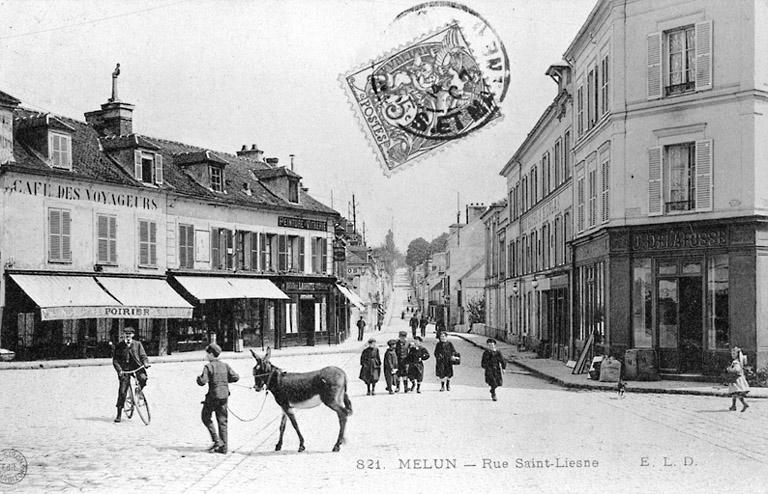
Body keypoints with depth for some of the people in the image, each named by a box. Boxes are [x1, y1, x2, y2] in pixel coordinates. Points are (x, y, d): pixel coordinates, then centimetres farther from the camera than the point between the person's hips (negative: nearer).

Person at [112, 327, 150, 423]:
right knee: (122, 391, -7)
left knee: (143, 378, -31)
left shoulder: (137, 344, 8)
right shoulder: (119, 346, 5)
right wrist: (119, 370, -15)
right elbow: (115, 360, 0)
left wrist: (146, 363, -15)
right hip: (125, 370, -1)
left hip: (137, 367, 1)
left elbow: (143, 355, 7)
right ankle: (119, 414, 5)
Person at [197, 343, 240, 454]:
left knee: (205, 417, 14)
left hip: (213, 396, -5)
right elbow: (236, 377, 3)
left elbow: (202, 382, -20)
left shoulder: (208, 366, -12)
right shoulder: (225, 365, 5)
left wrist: (198, 378, 2)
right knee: (222, 421, 10)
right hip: (224, 396, 6)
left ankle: (217, 440, 5)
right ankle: (223, 448, 11)